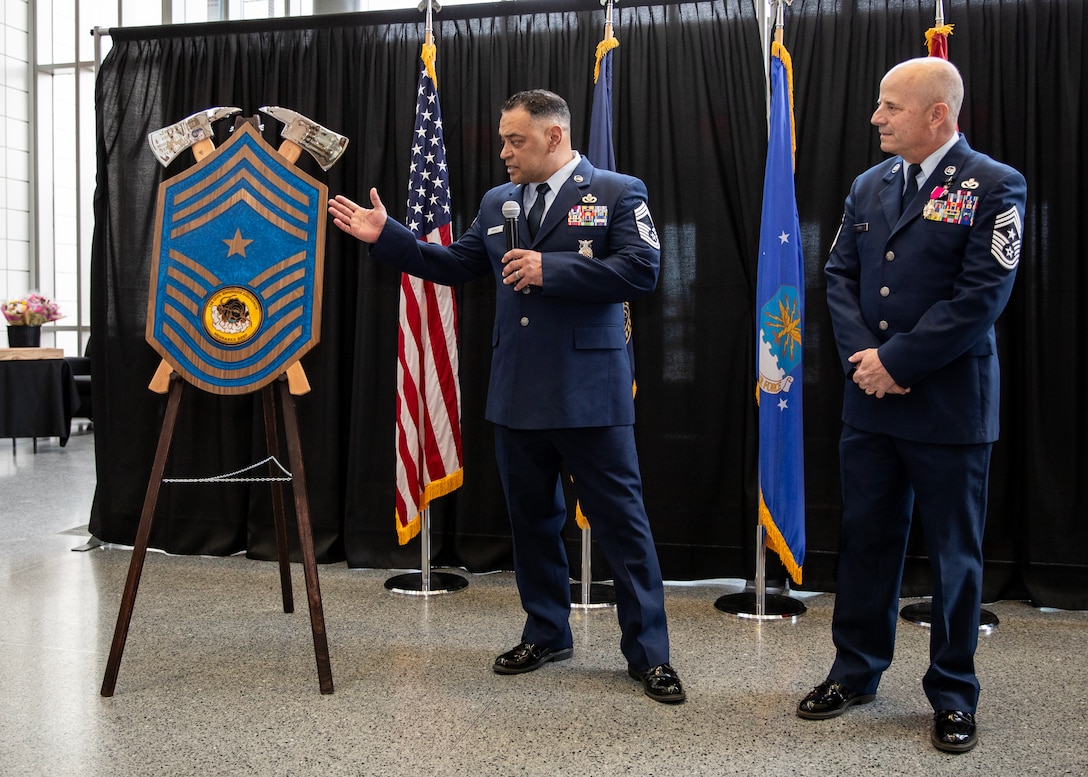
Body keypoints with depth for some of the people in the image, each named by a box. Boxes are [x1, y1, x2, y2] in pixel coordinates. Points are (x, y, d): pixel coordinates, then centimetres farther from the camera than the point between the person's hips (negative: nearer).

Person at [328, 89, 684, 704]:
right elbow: (454, 265, 17)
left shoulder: (617, 193, -3)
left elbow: (641, 271, -15)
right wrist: (385, 235, 10)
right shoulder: (498, 203, 15)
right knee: (532, 518, 15)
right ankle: (548, 635, 31)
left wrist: (550, 269, -17)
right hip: (517, 395, 6)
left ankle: (648, 653, 12)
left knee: (622, 521, -1)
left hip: (589, 394, -6)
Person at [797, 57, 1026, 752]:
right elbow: (840, 276, 7)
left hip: (949, 406, -5)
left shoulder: (994, 187, -8)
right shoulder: (870, 186, 10)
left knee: (955, 556, 7)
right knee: (865, 540, 14)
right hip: (870, 405, 5)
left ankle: (954, 696, 22)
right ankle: (856, 672, 30)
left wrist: (897, 361, -16)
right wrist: (863, 353, -9)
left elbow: (981, 297, -15)